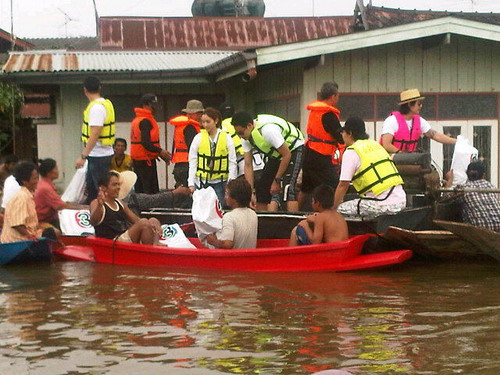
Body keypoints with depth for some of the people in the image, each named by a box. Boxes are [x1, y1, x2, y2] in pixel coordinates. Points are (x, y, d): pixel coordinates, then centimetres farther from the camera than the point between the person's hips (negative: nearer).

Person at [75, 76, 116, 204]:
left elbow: (95, 134, -25)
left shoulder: (97, 107, -19)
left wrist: (83, 156, -24)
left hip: (99, 156, -10)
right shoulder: (106, 103, 12)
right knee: (91, 188, 18)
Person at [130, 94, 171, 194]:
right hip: (146, 159, -10)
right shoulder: (146, 121, -15)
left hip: (137, 159, 10)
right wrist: (160, 151, -19)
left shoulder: (137, 119, 17)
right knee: (151, 190, -11)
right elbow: (146, 143, -23)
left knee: (139, 189, 12)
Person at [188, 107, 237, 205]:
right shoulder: (198, 138, 4)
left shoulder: (226, 138, 3)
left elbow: (232, 162, 3)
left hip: (220, 182, 0)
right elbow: (192, 162, 4)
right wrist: (191, 184, -2)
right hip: (201, 181, 0)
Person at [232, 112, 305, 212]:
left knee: (288, 187, -26)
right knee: (261, 188, 4)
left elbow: (287, 155, -27)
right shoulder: (246, 137, -11)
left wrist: (276, 181, -20)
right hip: (276, 154, 8)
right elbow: (248, 165, -7)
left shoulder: (268, 130, -36)